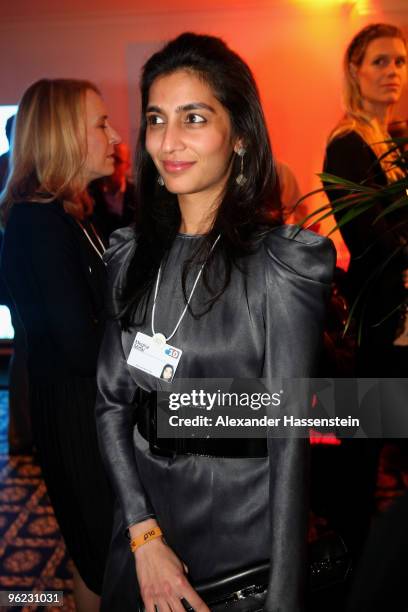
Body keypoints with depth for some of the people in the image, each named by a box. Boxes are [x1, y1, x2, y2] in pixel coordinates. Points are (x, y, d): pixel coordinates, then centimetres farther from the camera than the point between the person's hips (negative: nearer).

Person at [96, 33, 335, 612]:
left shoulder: (285, 262, -16)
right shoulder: (131, 253, 0)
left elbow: (289, 437, -17)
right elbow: (111, 399, 0)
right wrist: (143, 532, -10)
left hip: (242, 523, -4)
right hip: (143, 514, 5)